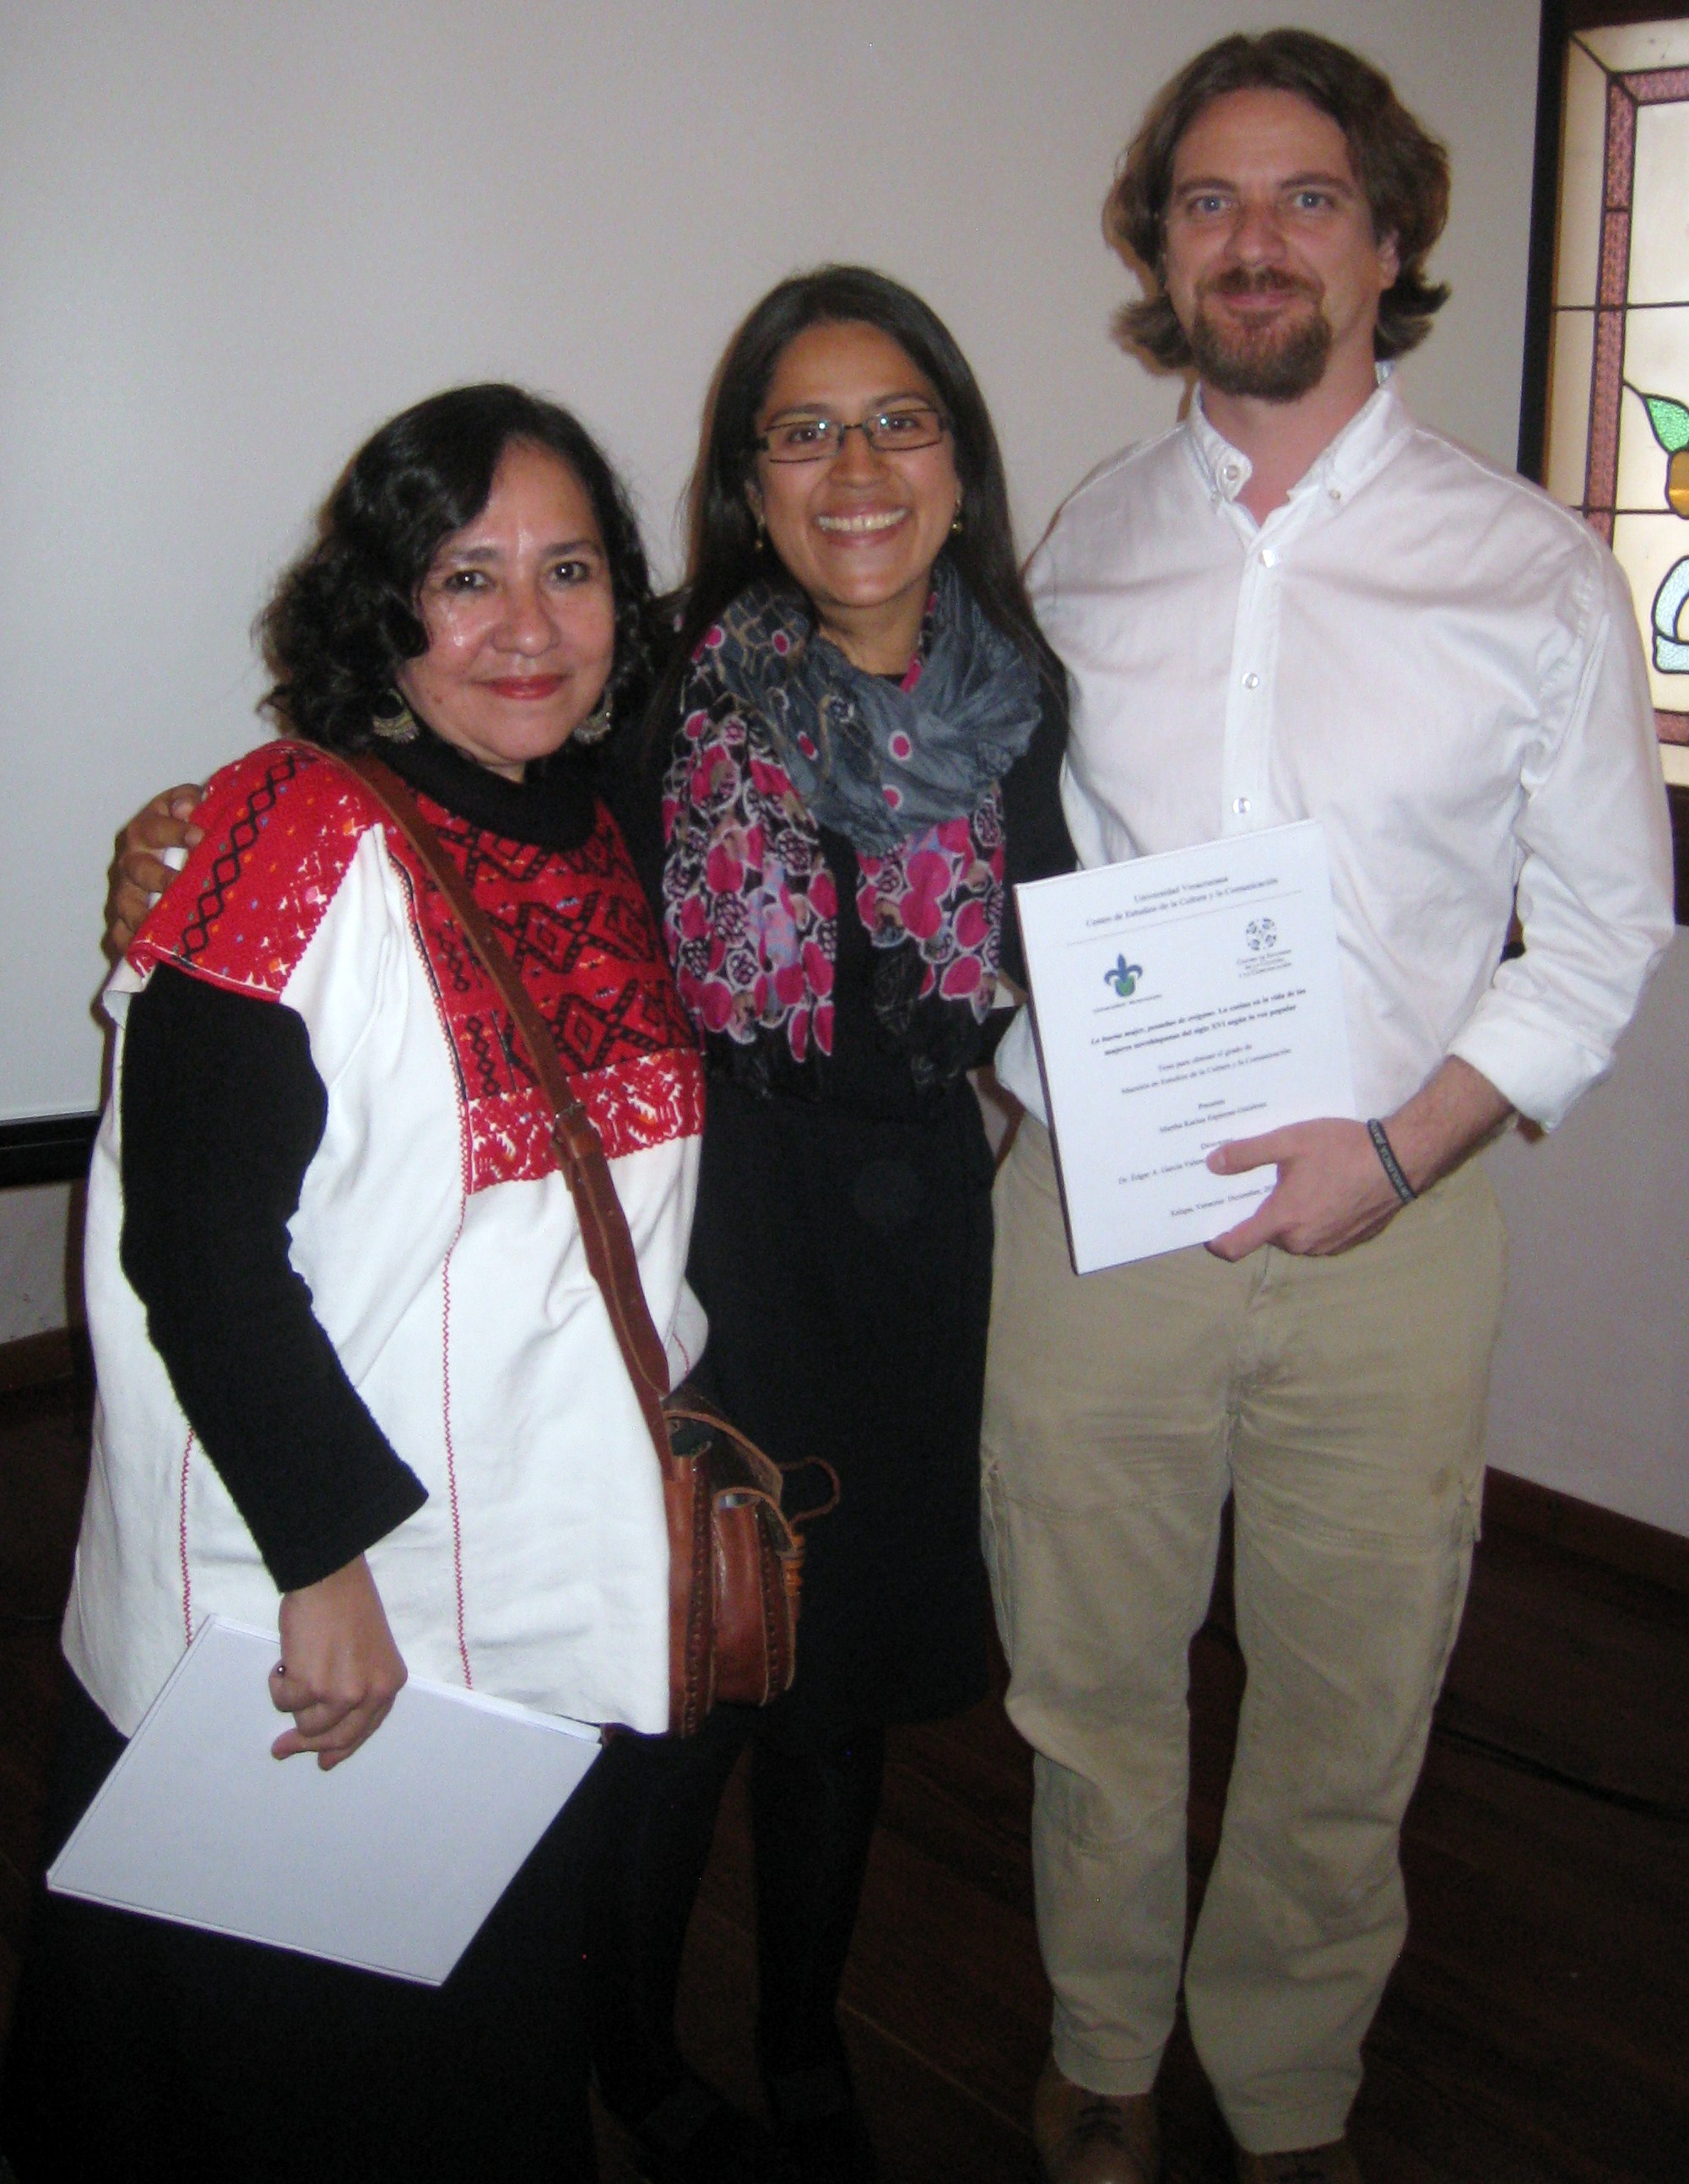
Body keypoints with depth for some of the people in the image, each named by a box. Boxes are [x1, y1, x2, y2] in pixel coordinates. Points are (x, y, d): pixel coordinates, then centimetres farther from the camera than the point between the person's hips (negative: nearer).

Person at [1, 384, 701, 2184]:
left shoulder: (602, 840, 6)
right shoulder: (293, 838, -17)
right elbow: (194, 1248, -20)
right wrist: (326, 1560, -19)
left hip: (544, 1617, 7)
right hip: (297, 1628, -6)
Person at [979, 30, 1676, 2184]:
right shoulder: (1083, 547, 6)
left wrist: (1398, 1147, -12)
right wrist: (1019, 1108, -1)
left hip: (1388, 1224, -1)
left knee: (1345, 1722, 12)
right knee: (1090, 1684, 15)